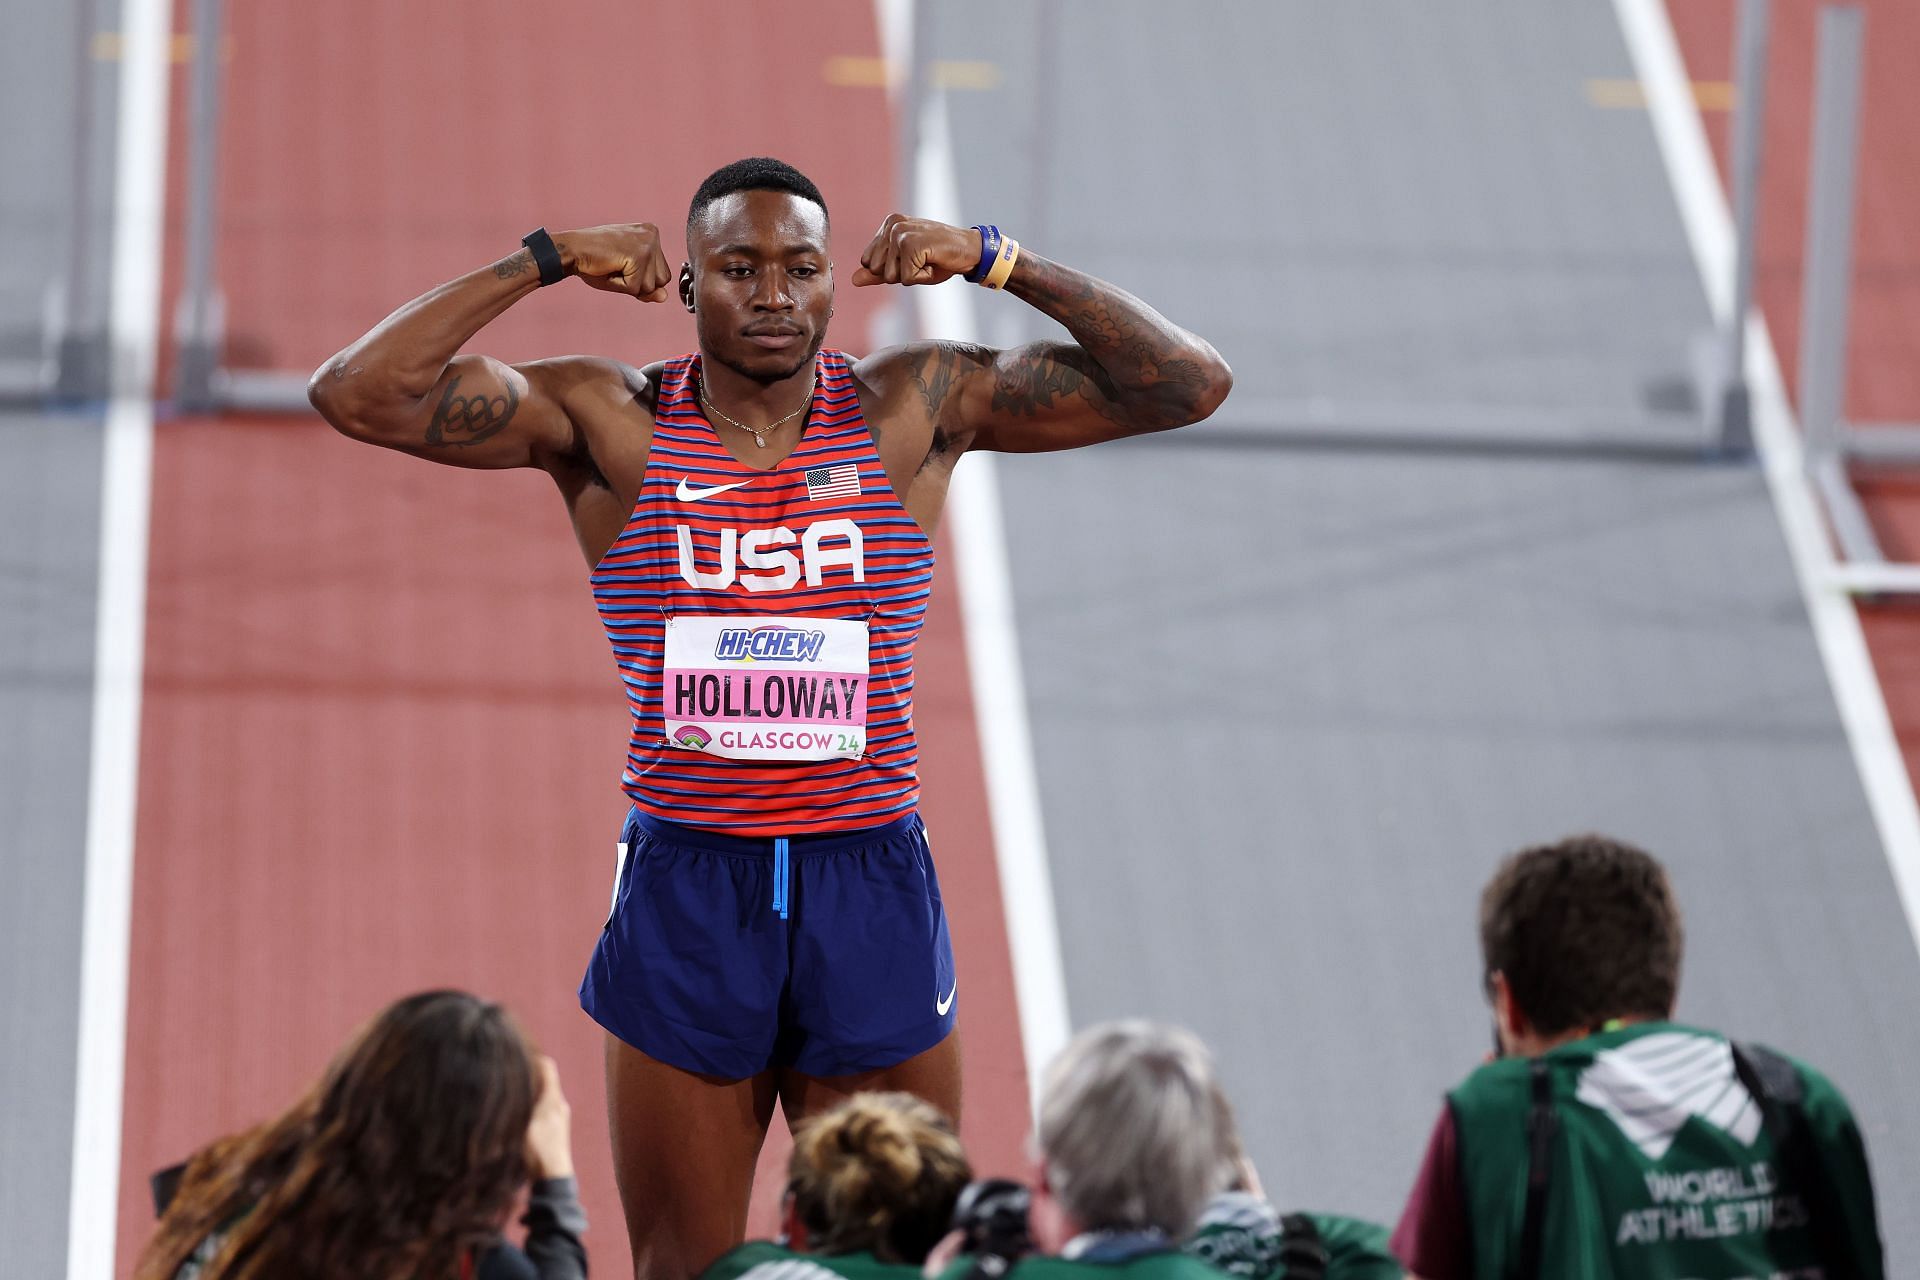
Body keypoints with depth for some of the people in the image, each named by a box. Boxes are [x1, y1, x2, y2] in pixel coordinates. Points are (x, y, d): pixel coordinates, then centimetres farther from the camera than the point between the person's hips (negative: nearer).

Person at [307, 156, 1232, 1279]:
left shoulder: (915, 412, 1)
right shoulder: (613, 425, -1)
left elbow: (1189, 386, -2)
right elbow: (358, 395, -8)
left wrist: (998, 263, -9)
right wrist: (542, 262, -10)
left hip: (873, 891, 0)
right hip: (685, 895, 0)